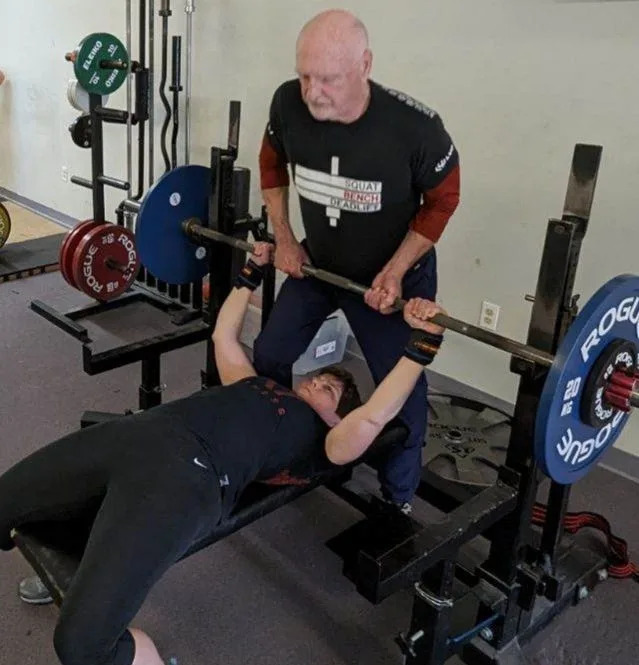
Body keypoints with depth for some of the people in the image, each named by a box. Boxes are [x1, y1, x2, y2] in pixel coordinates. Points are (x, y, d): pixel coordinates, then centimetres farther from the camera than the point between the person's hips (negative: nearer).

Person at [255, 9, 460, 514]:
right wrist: (284, 238, -1)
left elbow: (442, 200, -14)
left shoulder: (415, 127, -32)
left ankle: (398, 501, 22)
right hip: (316, 261, 4)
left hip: (394, 271, -4)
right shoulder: (288, 104, -21)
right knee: (269, 358, 11)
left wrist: (395, 272, -20)